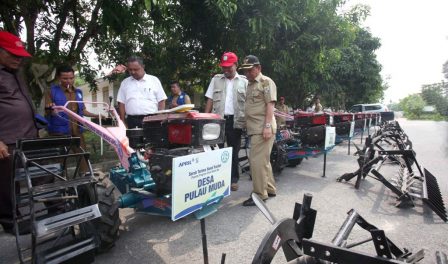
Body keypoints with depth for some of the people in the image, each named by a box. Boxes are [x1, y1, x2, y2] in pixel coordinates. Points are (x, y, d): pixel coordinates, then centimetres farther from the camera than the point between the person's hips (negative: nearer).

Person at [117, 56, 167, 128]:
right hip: (132, 121, 2)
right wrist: (122, 122, 4)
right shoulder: (125, 83, 13)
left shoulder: (154, 80, 6)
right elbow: (121, 103, 12)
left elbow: (161, 101, 4)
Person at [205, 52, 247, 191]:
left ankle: (233, 179, 18)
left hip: (235, 120, -1)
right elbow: (210, 100, 8)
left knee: (234, 151, 7)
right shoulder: (215, 79, 10)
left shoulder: (244, 82, 6)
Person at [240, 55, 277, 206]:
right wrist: (247, 125, 19)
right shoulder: (250, 84, 20)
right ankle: (270, 189, 28)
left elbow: (270, 105, -14)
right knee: (263, 160, 16)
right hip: (255, 129, 9)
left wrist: (267, 126, -22)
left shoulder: (266, 82, -5)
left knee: (257, 161, -9)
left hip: (263, 128, -9)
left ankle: (260, 195, 2)